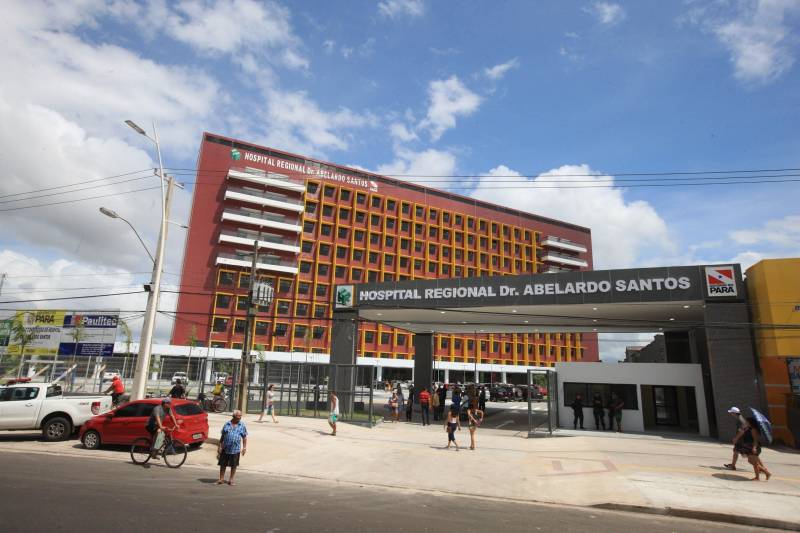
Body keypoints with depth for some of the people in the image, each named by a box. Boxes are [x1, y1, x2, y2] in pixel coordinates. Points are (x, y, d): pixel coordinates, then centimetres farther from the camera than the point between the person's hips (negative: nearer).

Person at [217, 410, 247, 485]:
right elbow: (222, 436, 8)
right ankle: (221, 479, 23)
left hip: (236, 449, 0)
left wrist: (244, 447, -1)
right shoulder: (227, 424, 2)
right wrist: (219, 446, 6)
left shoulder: (242, 425, 1)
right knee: (223, 464, 8)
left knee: (234, 465, 7)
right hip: (225, 449, 0)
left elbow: (244, 437, 4)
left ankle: (231, 480, 21)